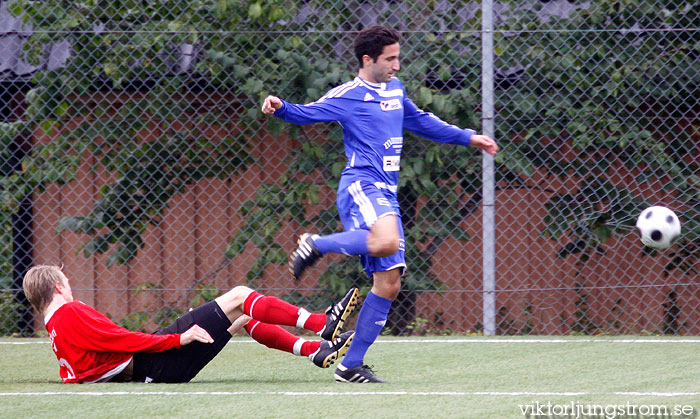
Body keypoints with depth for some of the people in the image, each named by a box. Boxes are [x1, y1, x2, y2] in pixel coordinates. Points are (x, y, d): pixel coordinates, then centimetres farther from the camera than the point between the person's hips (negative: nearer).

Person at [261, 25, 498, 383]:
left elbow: (421, 122, 36)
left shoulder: (395, 90, 21)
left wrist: (467, 137, 38)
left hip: (386, 193, 8)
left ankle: (351, 365, 7)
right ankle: (316, 245, -15)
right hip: (360, 185, -8)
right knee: (386, 241, -39)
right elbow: (308, 113, -10)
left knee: (389, 283, 2)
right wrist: (280, 108, -32)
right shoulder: (347, 96, -2)